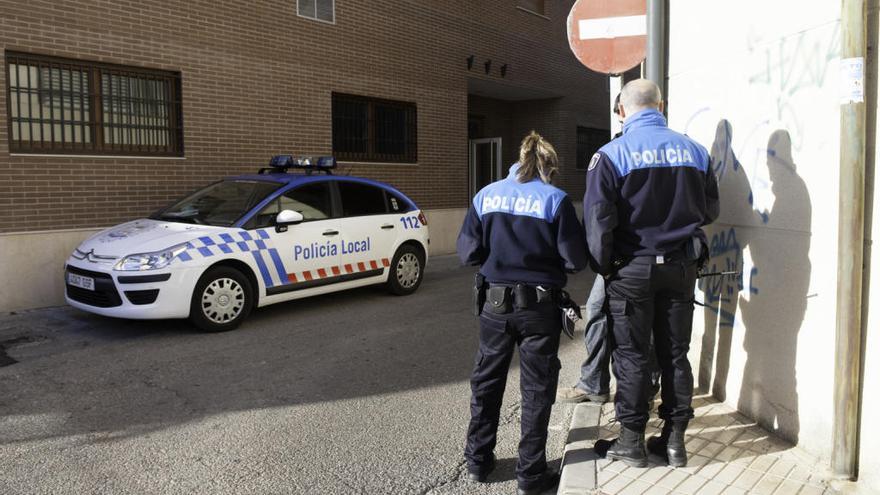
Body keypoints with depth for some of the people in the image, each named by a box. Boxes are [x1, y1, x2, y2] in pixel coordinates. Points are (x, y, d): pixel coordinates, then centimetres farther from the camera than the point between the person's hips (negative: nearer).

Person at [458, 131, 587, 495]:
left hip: (494, 302, 3)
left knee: (486, 382, 18)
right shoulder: (555, 199, -7)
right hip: (539, 305, -2)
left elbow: (467, 253, 0)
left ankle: (478, 461, 29)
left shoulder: (486, 195, 1)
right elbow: (575, 260, -8)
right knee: (537, 389, 10)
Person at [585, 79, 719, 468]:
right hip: (681, 268, 4)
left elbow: (598, 220, -16)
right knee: (675, 354, 13)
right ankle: (675, 439, 22)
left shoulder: (611, 155, -10)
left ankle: (632, 441, 16)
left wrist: (603, 265, -4)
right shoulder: (693, 150, 3)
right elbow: (710, 210, 10)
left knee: (631, 355, 7)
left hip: (632, 269, -4)